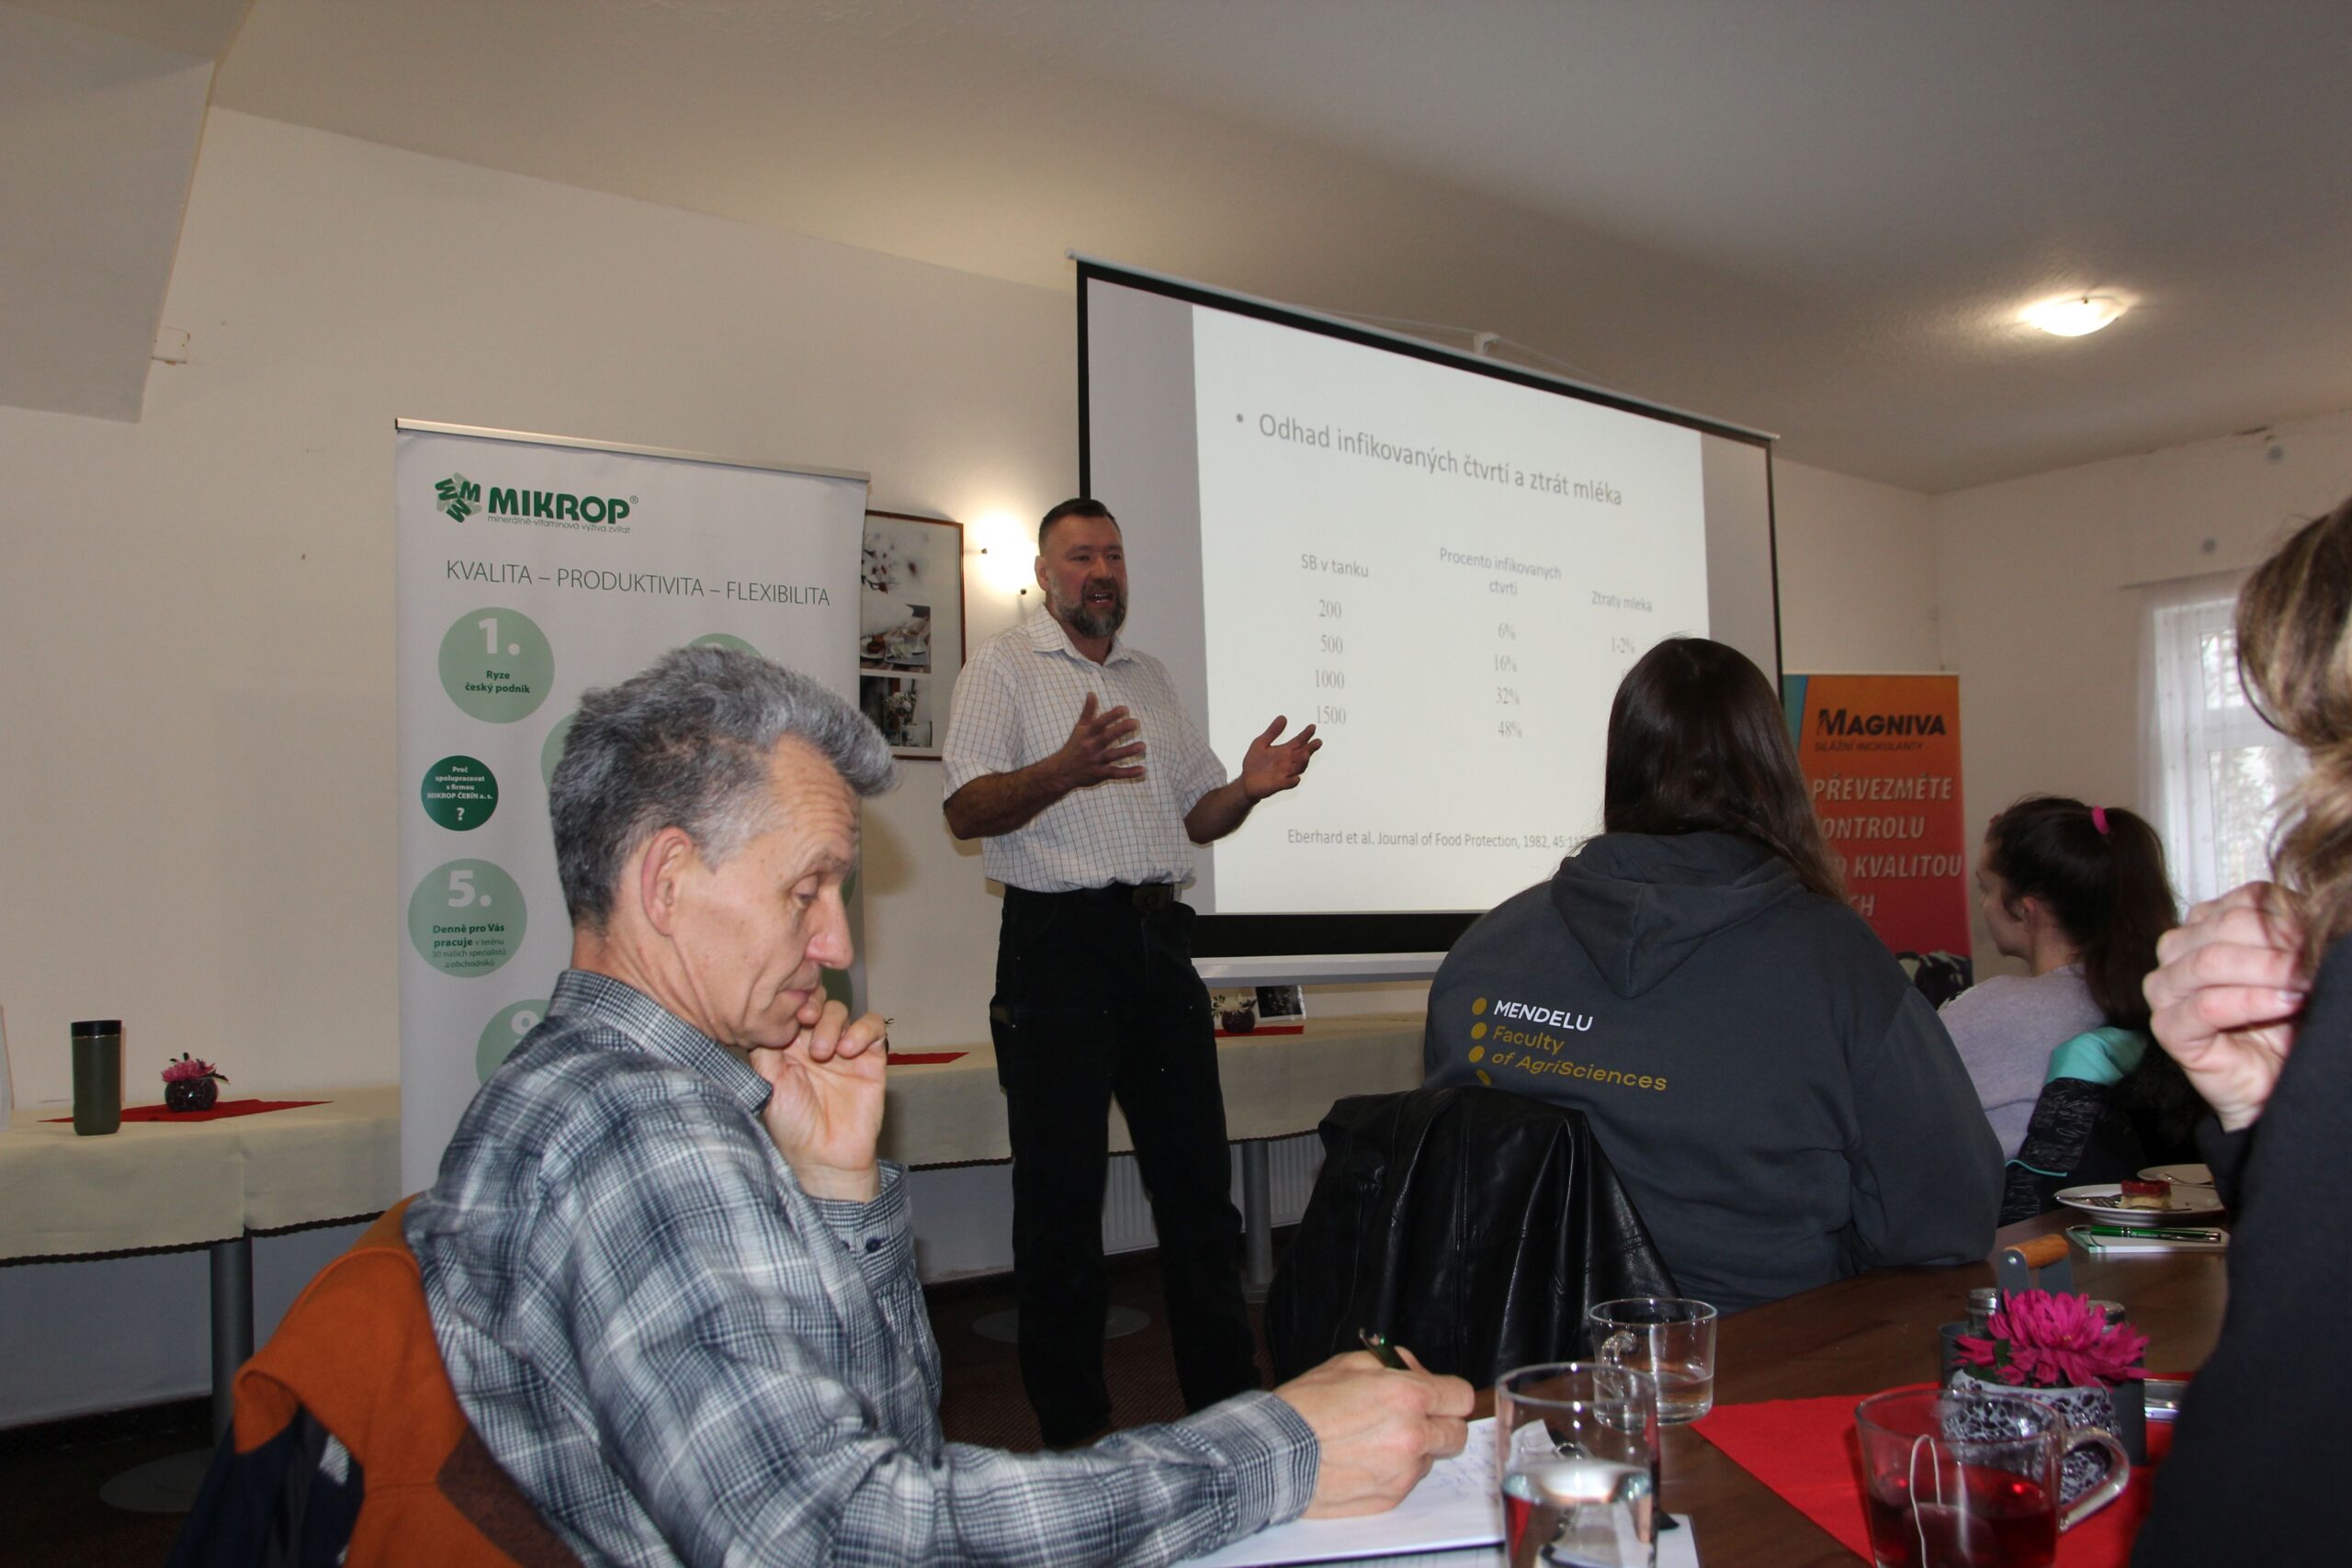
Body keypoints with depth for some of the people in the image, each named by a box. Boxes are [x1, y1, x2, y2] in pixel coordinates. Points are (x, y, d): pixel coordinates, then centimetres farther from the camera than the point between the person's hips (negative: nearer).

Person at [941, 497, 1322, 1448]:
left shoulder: (1150, 679, 21)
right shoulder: (1003, 667, 3)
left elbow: (1195, 816, 21)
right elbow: (965, 808, -9)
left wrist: (1247, 788, -1)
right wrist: (1064, 769, -26)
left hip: (1159, 941, 6)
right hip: (1059, 940, -5)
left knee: (1197, 1174, 9)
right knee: (1060, 1189, 0)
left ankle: (1228, 1404, 21)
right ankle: (1072, 1429, 12)